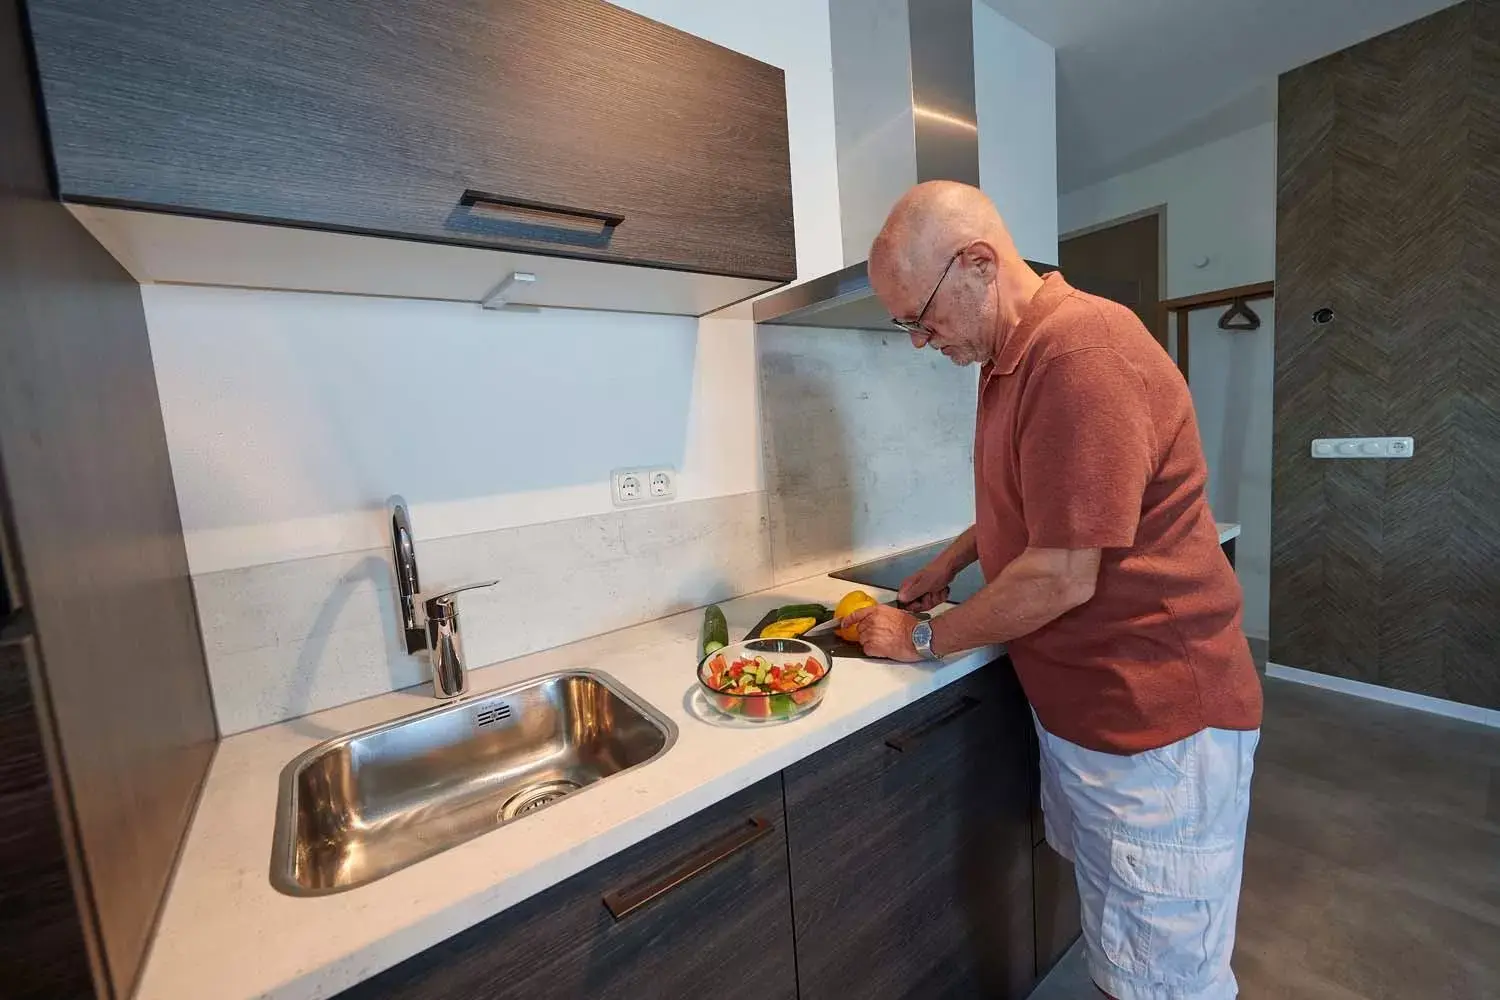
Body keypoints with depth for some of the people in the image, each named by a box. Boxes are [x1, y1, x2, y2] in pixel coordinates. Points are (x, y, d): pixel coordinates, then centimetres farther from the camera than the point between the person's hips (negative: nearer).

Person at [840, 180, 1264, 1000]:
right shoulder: (1012, 353, 9)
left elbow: (1061, 578, -25)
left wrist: (925, 639, -12)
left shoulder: (1083, 353, -24)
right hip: (1074, 704, 9)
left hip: (1152, 722, -8)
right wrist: (948, 564, 9)